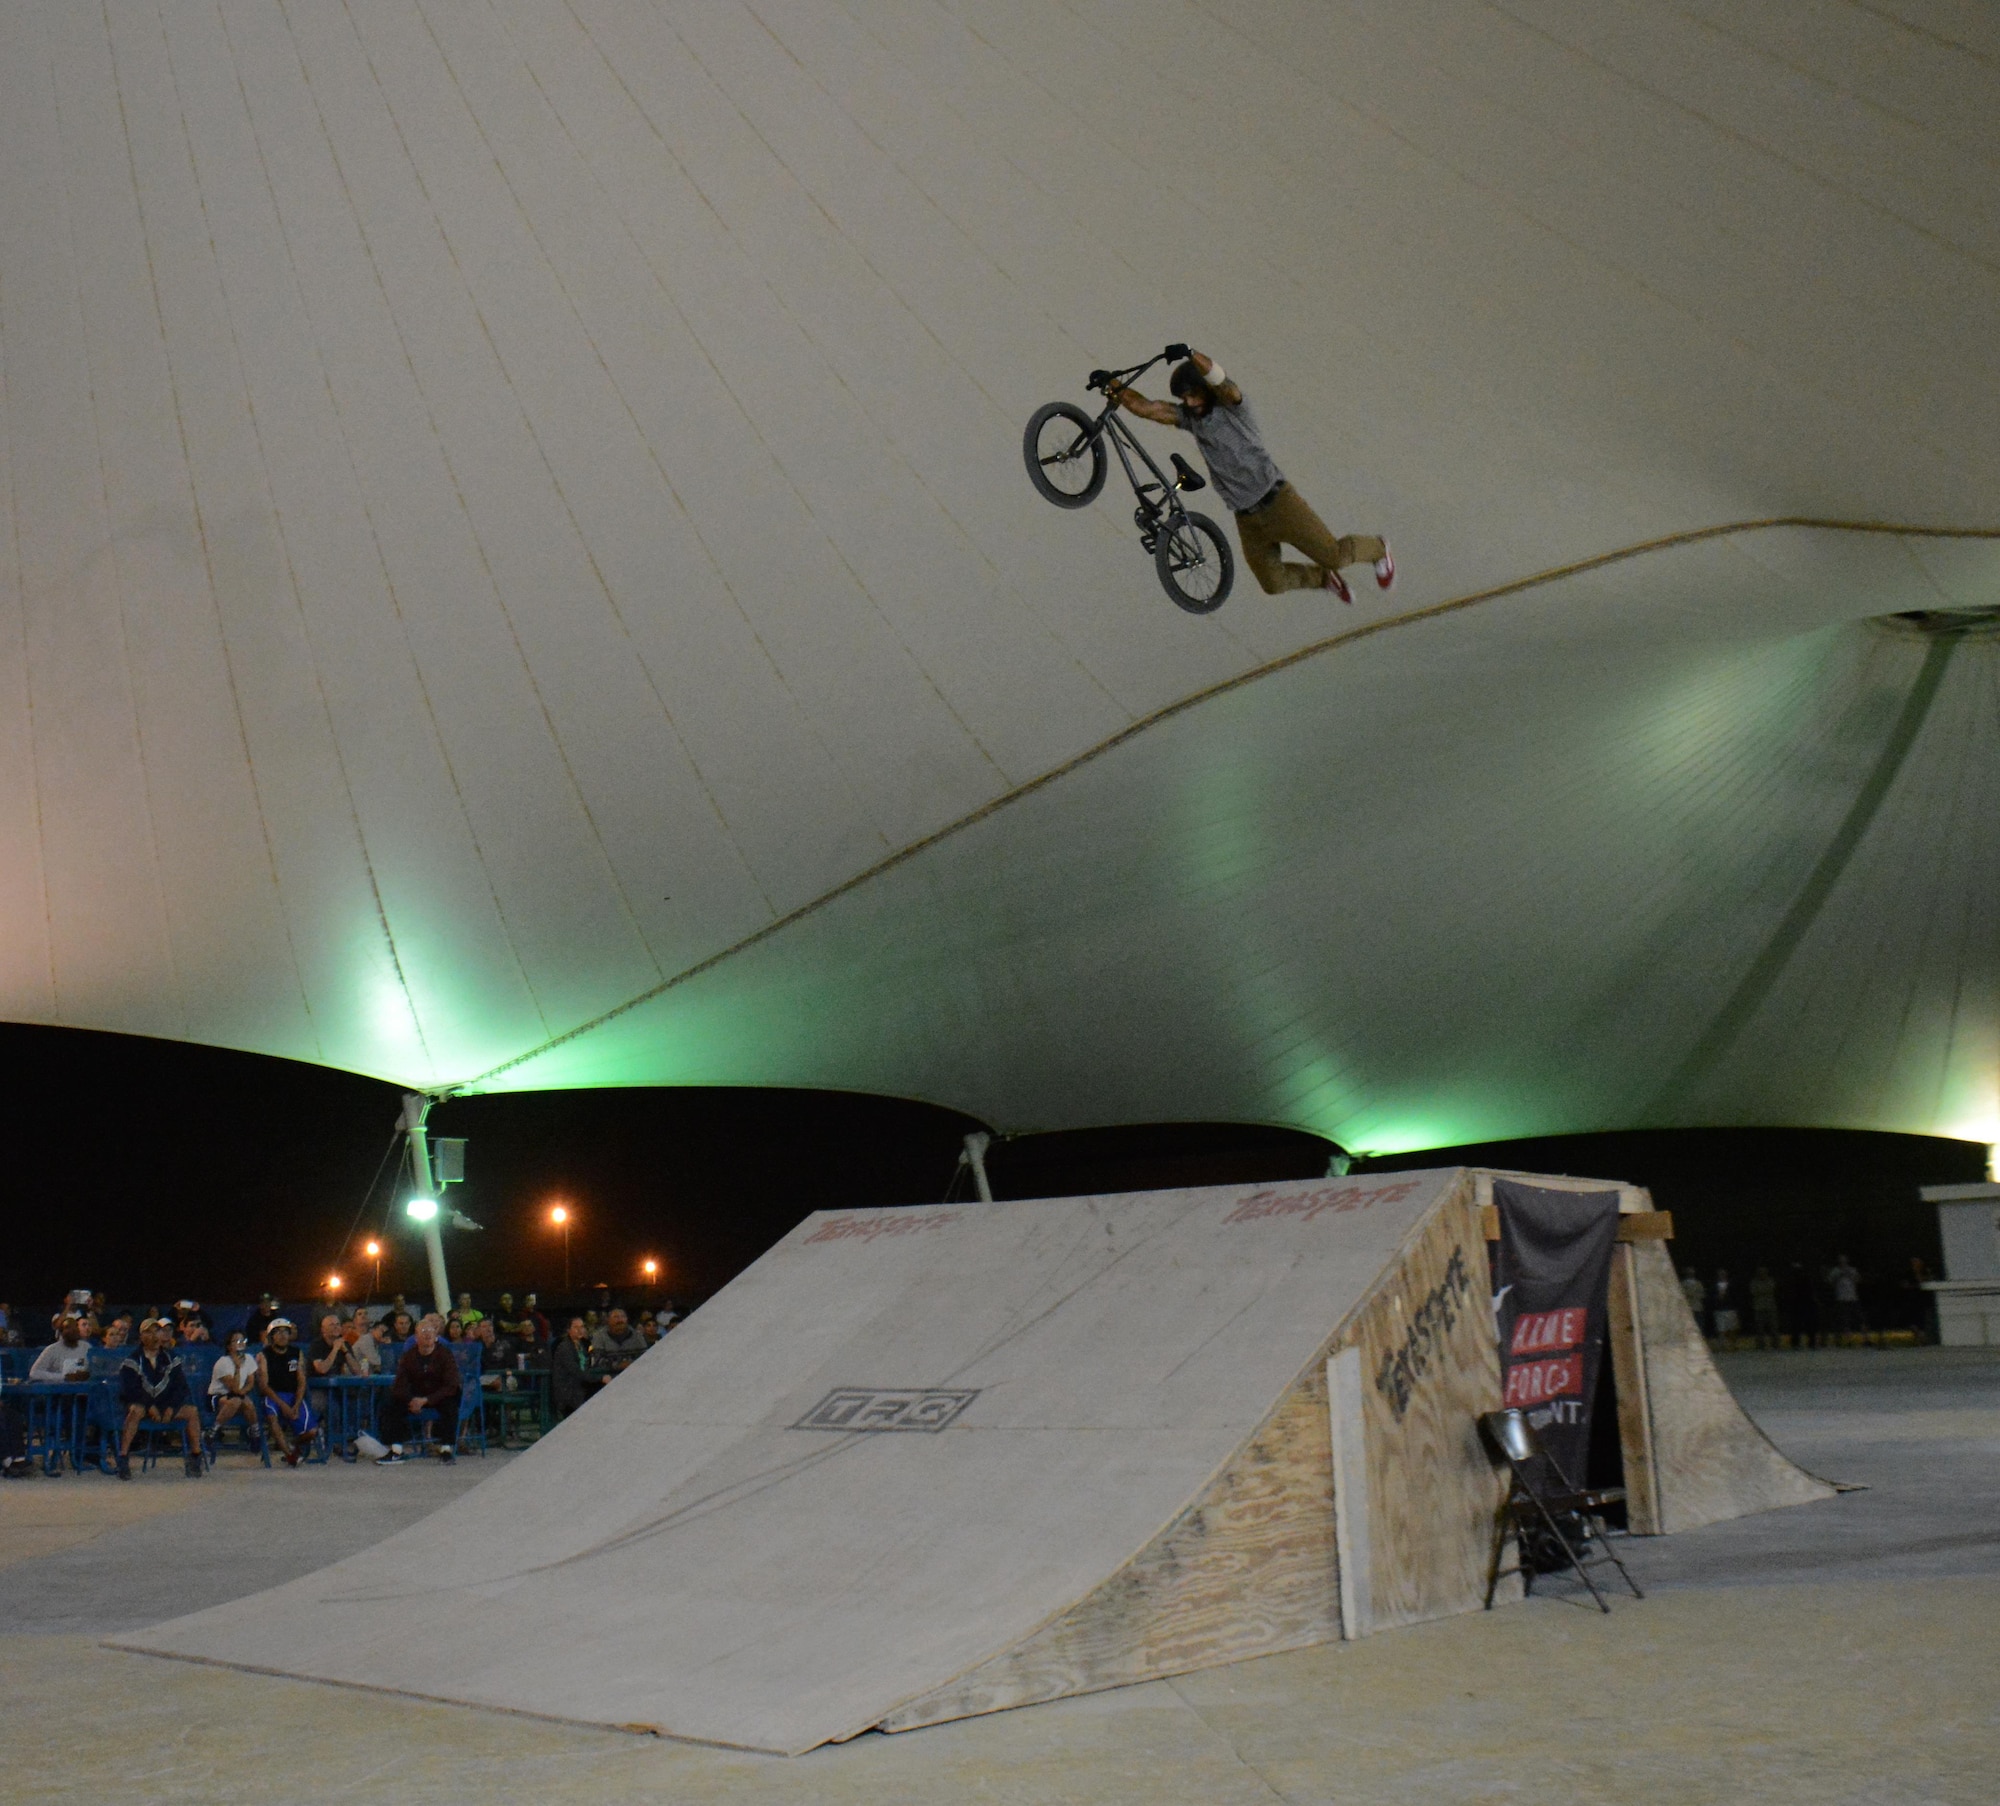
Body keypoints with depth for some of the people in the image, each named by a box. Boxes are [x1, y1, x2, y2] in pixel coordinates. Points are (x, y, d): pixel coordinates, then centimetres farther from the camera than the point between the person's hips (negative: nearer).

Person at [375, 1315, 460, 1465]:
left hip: (439, 1396, -3)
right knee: (390, 1404, -18)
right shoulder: (409, 1356, -2)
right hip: (415, 1397, 3)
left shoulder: (445, 1355, -12)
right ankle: (396, 1451, -15)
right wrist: (411, 1401, -27)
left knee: (450, 1405, -36)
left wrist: (426, 1400, -28)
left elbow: (451, 1386, -18)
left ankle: (446, 1449, -25)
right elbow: (400, 1385, -6)